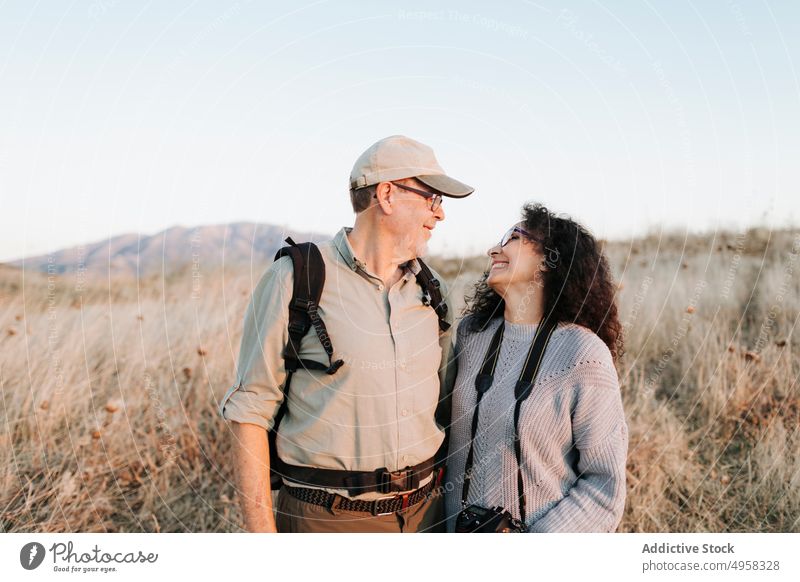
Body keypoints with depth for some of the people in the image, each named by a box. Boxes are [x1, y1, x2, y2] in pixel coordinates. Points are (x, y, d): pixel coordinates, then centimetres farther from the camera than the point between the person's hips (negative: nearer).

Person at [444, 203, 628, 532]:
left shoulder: (584, 356, -20)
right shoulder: (471, 332, -5)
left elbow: (605, 488, -16)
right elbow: (451, 438, 5)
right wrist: (450, 525, 1)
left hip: (542, 530, -4)